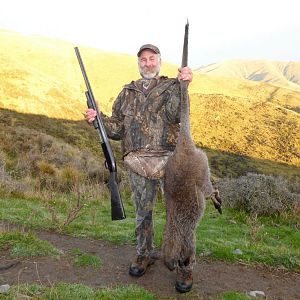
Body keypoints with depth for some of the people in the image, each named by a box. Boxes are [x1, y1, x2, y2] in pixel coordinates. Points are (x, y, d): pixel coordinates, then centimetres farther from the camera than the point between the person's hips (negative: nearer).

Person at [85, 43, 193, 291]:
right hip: (138, 162, 3)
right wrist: (98, 119, -7)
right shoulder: (127, 93, 14)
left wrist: (183, 85, -33)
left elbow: (174, 114, -17)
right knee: (143, 211, 13)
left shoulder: (172, 86, 4)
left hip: (168, 159, -2)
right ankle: (145, 255, 31)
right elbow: (117, 129, 11)